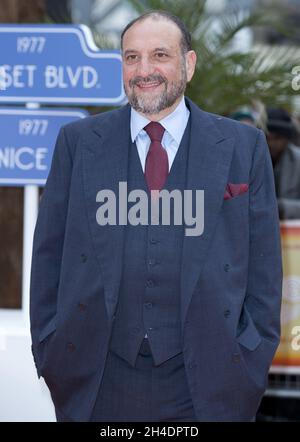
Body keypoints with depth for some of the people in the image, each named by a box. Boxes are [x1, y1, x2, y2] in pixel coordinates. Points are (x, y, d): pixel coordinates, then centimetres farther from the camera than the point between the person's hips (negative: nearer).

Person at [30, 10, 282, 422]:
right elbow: (49, 253, 7)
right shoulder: (78, 142, 5)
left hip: (207, 378, 0)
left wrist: (255, 359, 1)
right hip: (99, 380, 1)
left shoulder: (244, 147, 4)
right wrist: (48, 350, 2)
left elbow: (263, 262, 5)